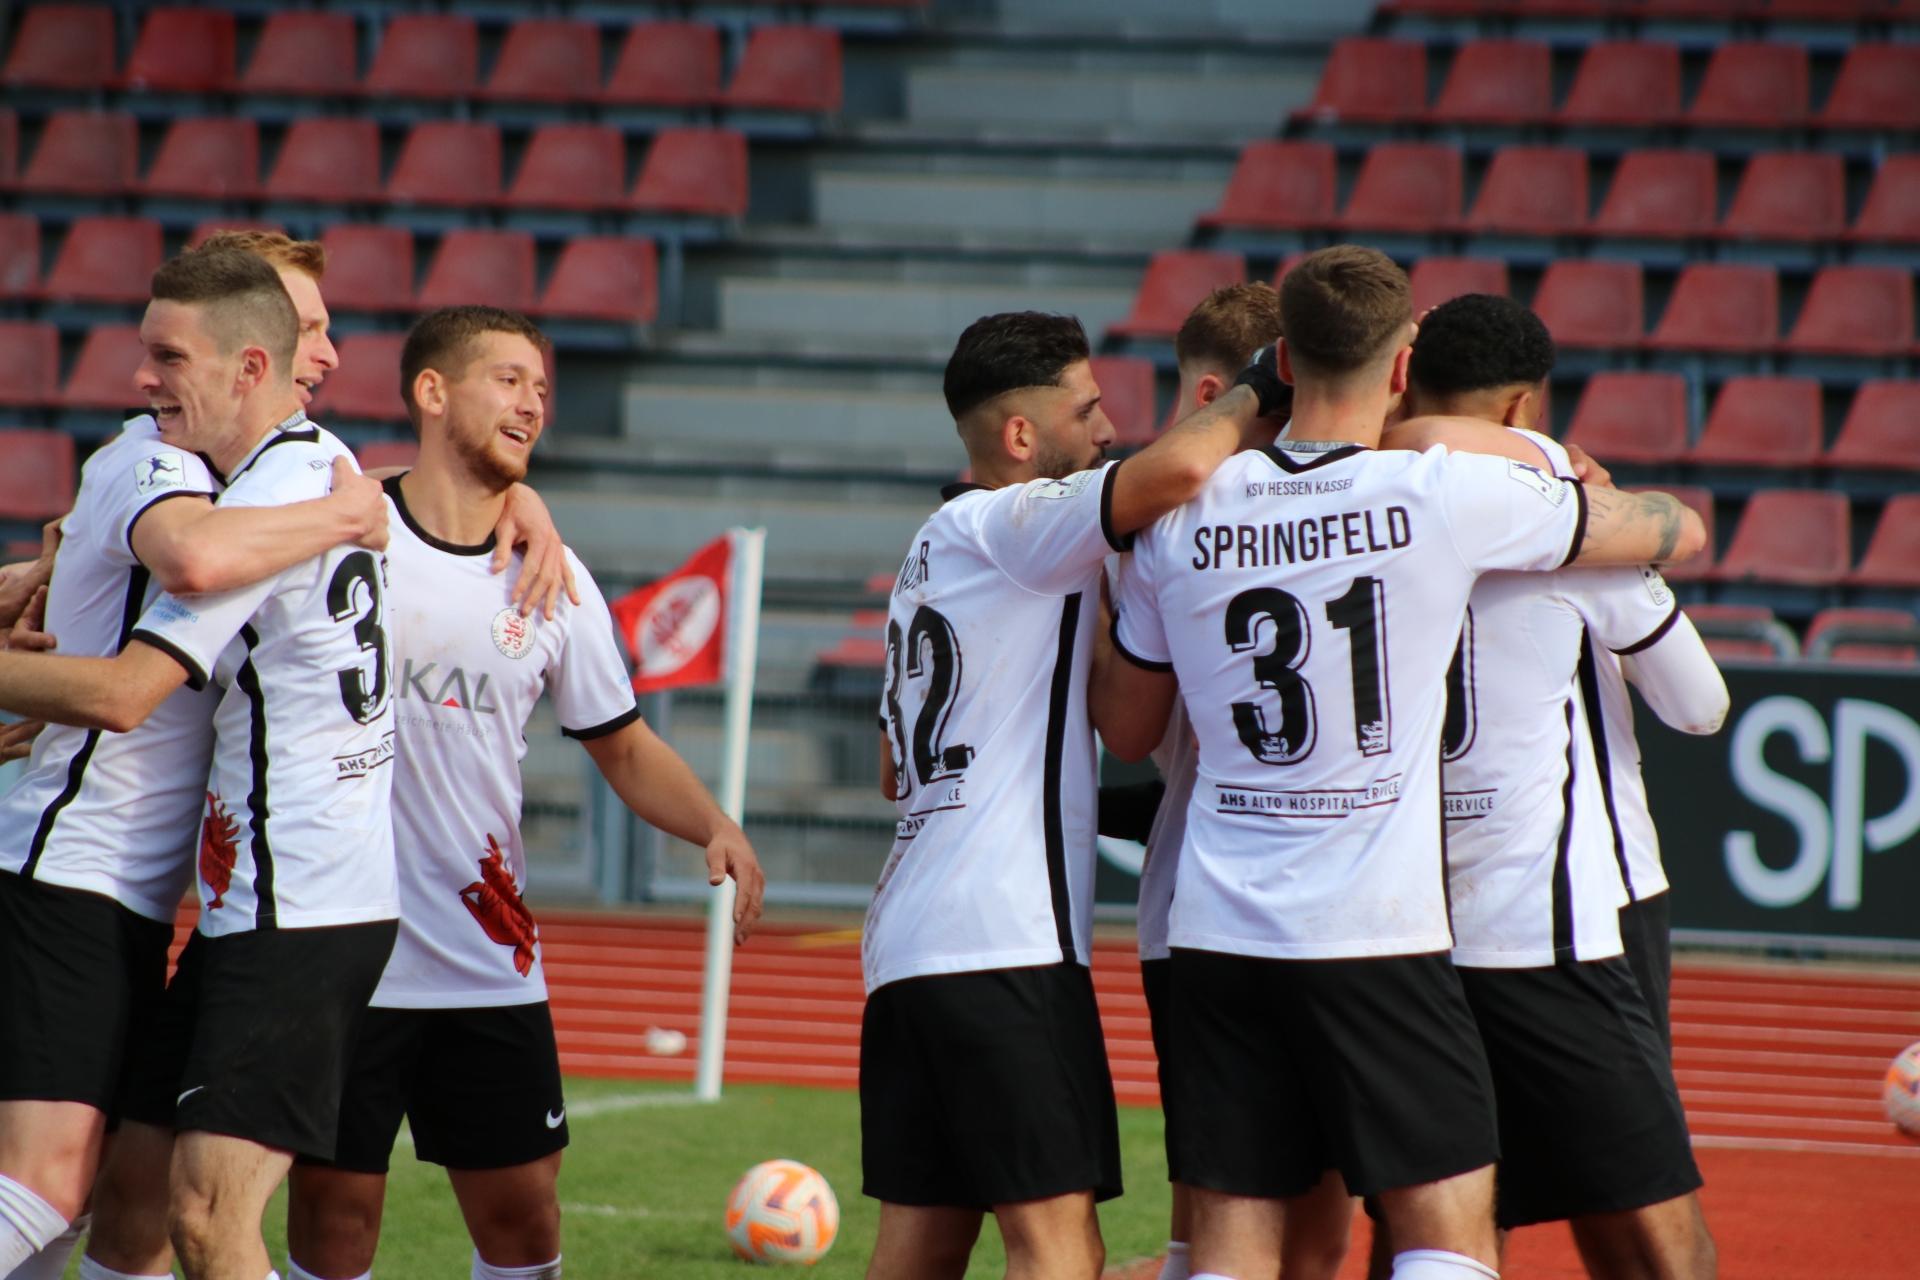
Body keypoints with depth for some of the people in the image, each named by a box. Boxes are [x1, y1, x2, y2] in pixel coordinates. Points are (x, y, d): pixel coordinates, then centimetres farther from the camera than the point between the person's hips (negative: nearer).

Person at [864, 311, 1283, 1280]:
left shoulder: (932, 553, 24)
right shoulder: (1007, 525, -6)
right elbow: (1174, 472, -25)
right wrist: (1254, 403, -7)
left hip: (906, 943, 10)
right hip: (1004, 943, -10)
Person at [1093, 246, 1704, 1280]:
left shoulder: (1184, 517, 3)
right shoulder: (1450, 496, -7)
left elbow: (1125, 731, 17)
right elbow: (1676, 533, 5)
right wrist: (1582, 491, 29)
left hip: (1218, 926, 4)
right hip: (1378, 928, -4)